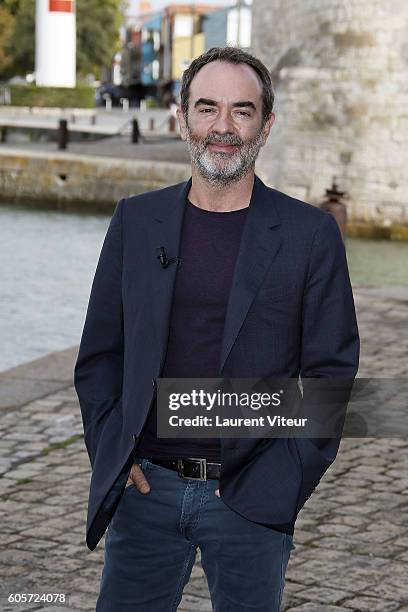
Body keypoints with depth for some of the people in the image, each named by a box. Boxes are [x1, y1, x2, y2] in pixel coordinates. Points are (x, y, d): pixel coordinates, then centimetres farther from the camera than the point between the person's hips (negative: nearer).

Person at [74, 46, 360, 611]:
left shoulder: (310, 234, -2)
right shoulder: (135, 220, 5)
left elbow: (331, 371, -1)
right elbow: (99, 355, 9)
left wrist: (287, 475, -8)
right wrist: (114, 454, -1)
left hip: (250, 500, -2)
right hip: (145, 488, 2)